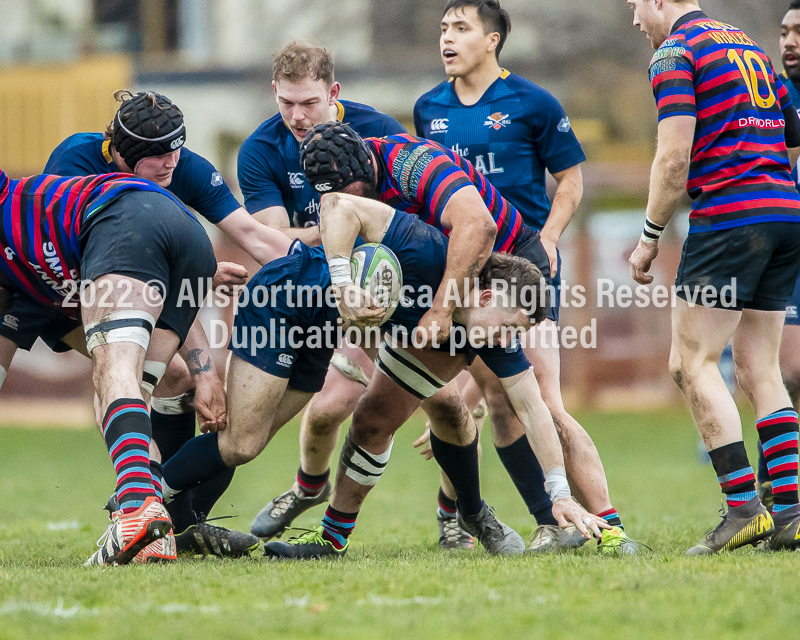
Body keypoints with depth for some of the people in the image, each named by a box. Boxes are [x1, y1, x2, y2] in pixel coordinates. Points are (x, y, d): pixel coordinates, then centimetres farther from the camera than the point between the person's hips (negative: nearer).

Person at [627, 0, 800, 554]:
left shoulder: (675, 51, -3)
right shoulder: (748, 46, 21)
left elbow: (675, 156, -11)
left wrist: (650, 235, -4)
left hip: (728, 214, -8)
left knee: (693, 363, -4)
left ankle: (744, 506, -12)